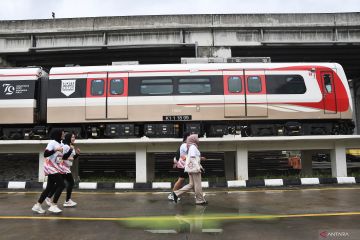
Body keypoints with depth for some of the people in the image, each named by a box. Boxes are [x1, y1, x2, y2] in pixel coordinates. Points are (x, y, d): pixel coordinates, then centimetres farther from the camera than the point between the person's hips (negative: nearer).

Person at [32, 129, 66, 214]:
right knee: (61, 185, -12)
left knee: (49, 187, 10)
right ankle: (53, 206, -5)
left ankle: (37, 205, 18)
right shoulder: (52, 142, -13)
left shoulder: (59, 144, 12)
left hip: (54, 167, 9)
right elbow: (45, 154, -22)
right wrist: (56, 150, -28)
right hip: (50, 167, -9)